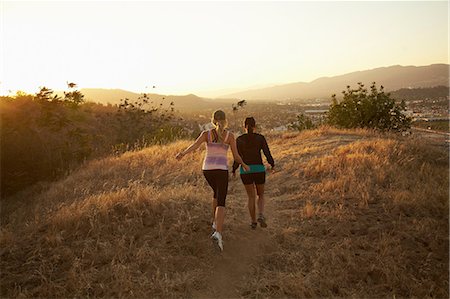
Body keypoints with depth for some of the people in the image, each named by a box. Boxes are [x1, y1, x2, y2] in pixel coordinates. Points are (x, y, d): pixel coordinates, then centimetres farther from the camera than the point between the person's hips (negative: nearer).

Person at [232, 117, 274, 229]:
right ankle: (261, 216, -6)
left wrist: (234, 170, 12)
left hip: (245, 171, 0)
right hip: (259, 170, 0)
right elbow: (267, 153, -5)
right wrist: (272, 164, 15)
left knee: (251, 197, 14)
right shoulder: (260, 138, -2)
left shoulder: (239, 139, -2)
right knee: (261, 195, 17)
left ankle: (253, 222, 14)